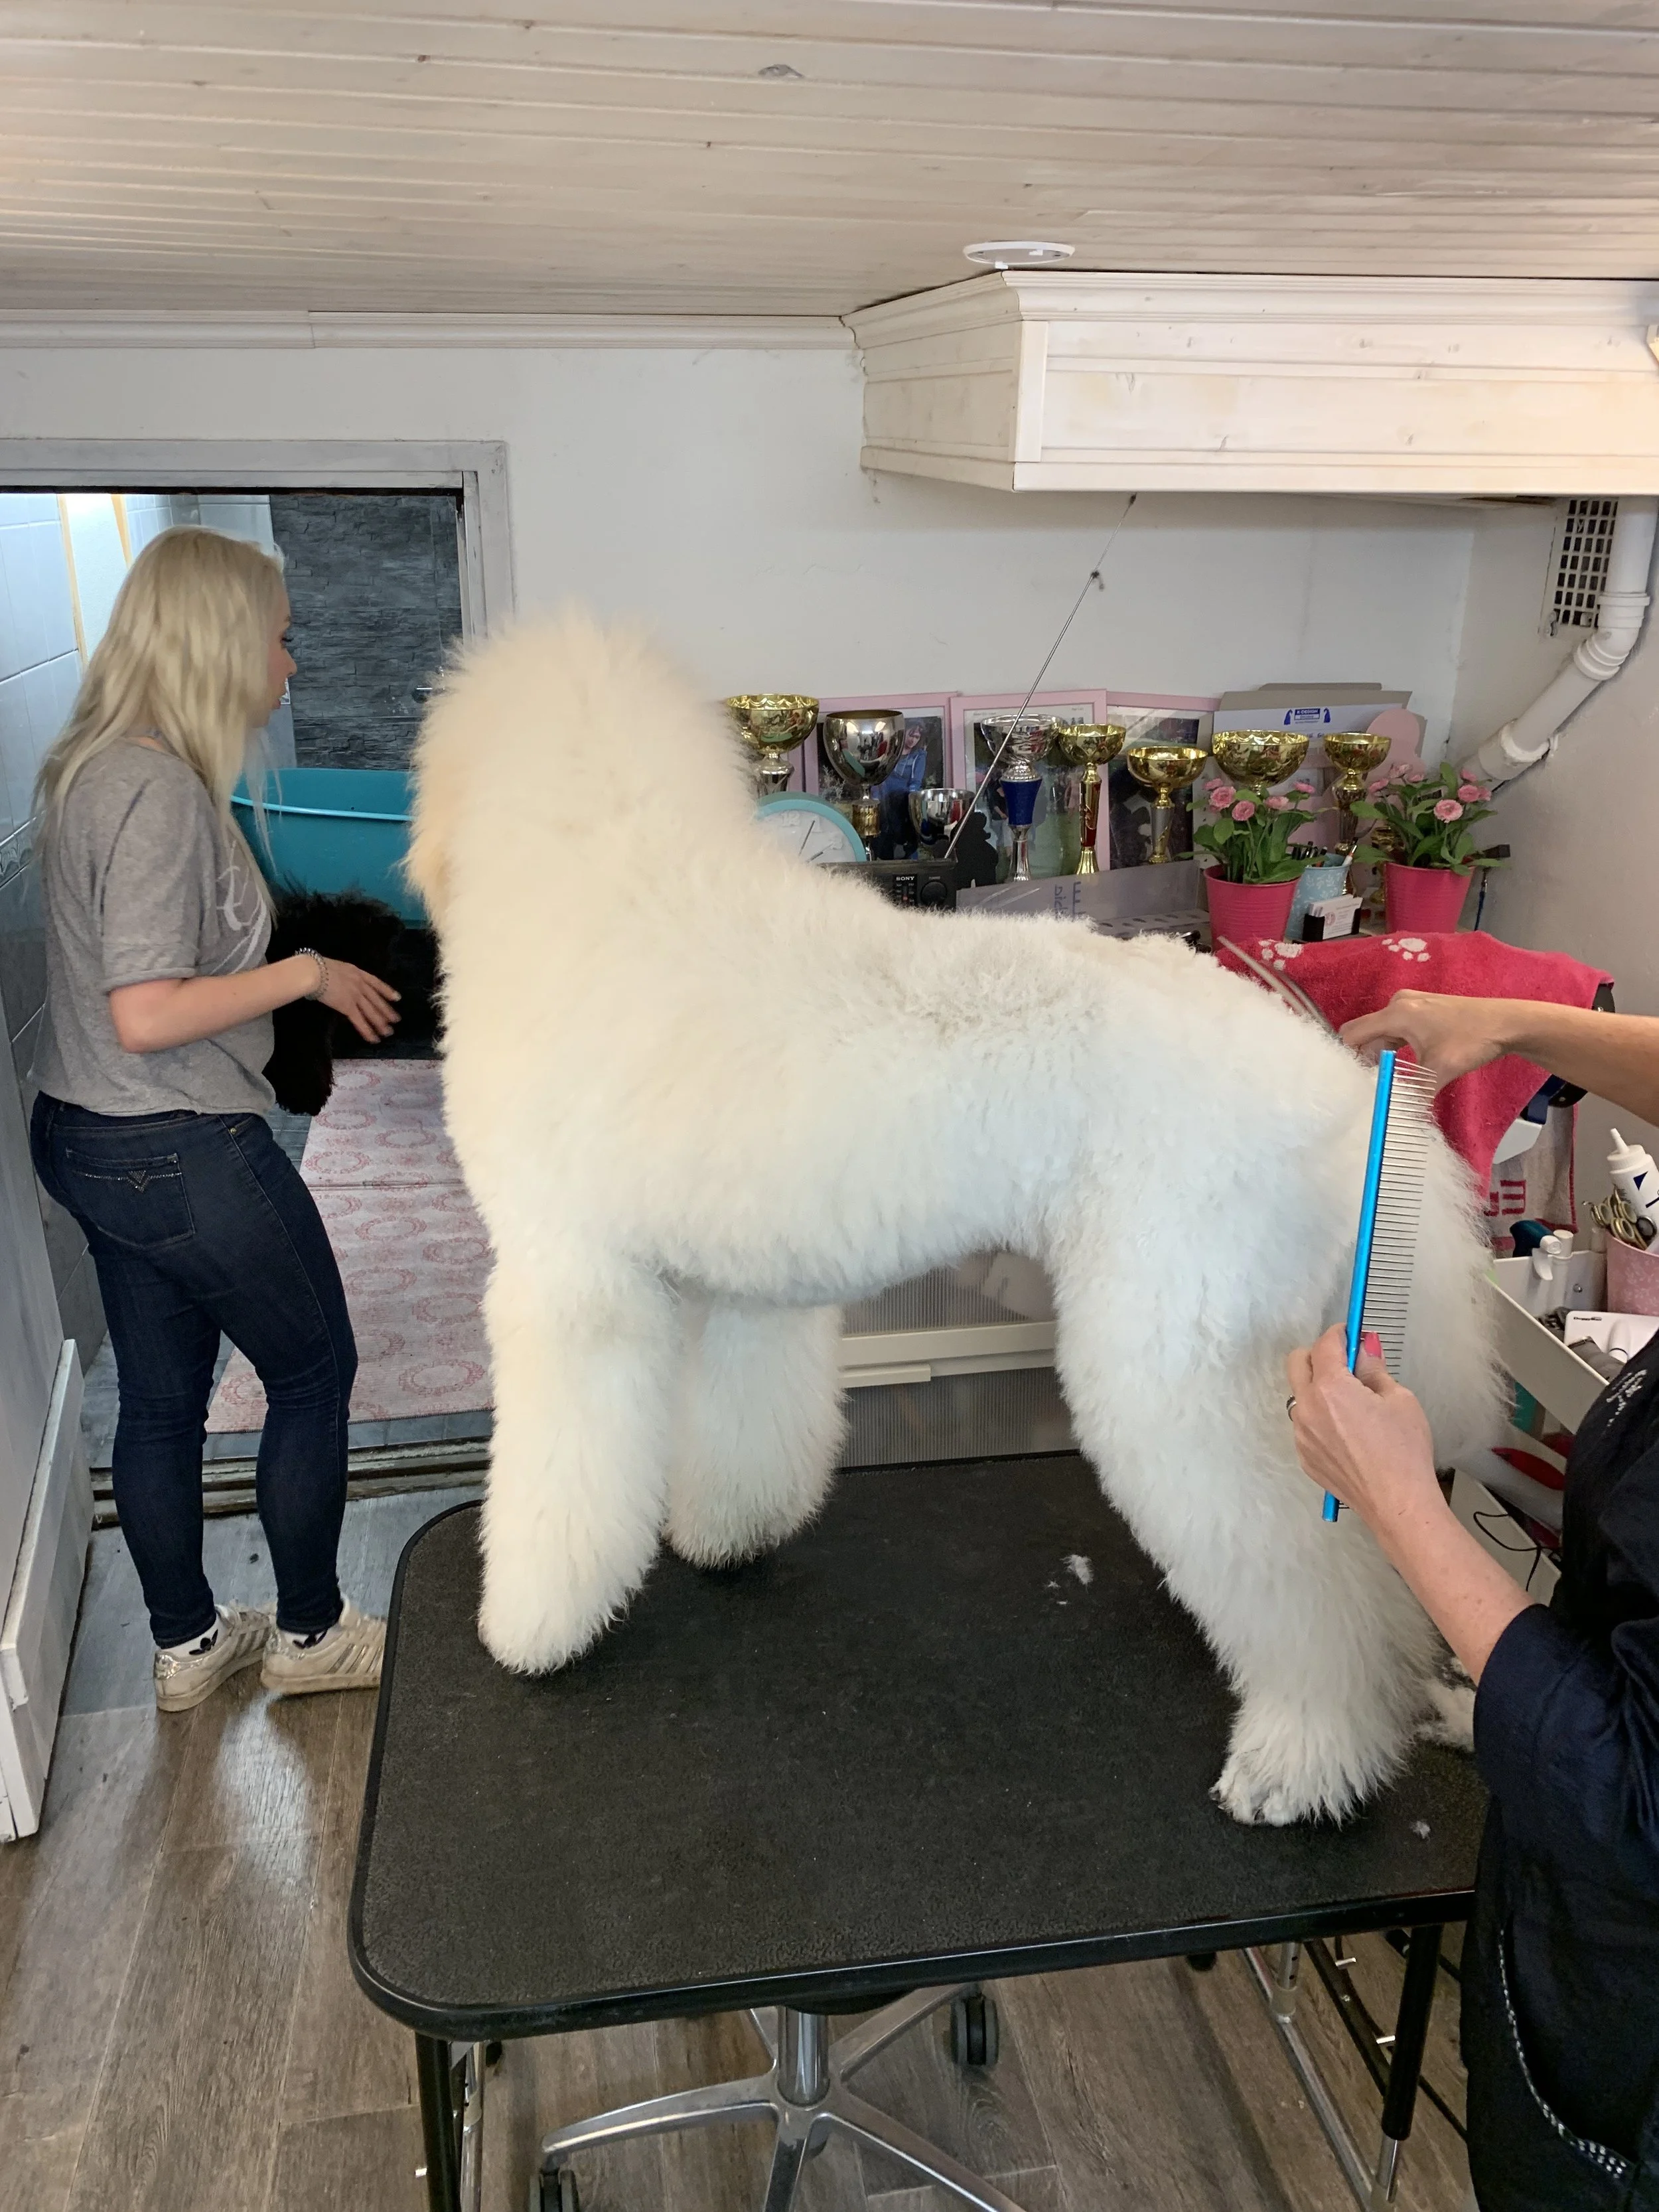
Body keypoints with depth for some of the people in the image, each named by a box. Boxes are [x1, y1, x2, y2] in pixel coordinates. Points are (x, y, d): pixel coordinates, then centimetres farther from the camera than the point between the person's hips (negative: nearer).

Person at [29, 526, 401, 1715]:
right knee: (315, 1371, 10)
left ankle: (188, 1645, 35)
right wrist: (306, 973, -18)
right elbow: (145, 1015, -27)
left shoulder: (85, 766, 7)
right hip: (183, 1154, -9)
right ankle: (311, 1634, 26)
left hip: (88, 1135, 9)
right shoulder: (160, 791, -23)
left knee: (161, 1396, 19)